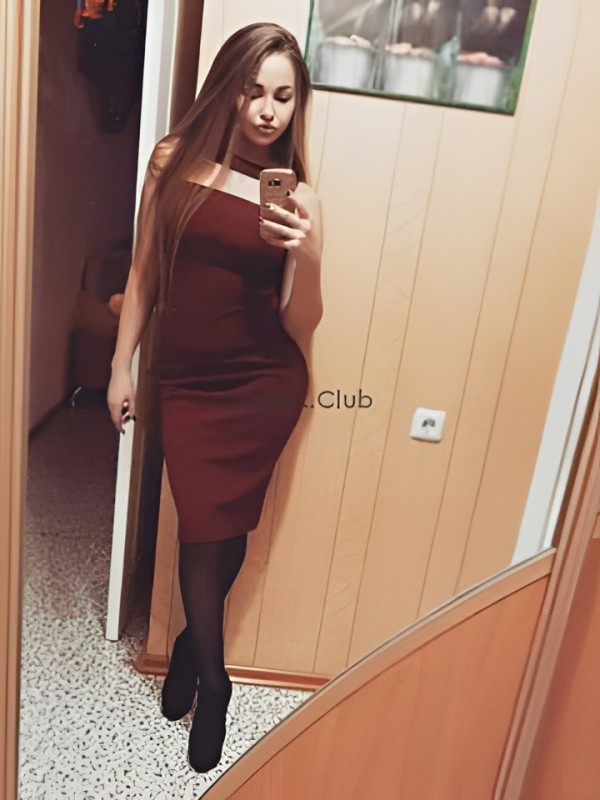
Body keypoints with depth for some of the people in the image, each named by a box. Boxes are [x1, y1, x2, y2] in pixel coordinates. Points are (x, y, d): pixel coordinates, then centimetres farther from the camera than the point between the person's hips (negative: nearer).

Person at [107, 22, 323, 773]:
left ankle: (191, 641, 41)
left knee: (221, 528, 8)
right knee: (205, 529, 4)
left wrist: (307, 255, -23)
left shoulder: (297, 196, -4)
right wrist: (121, 365, 8)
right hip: (186, 380, 1)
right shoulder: (175, 160, 0)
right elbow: (144, 271, 7)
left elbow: (301, 327, -6)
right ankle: (213, 680, 31)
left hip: (262, 387, -1)